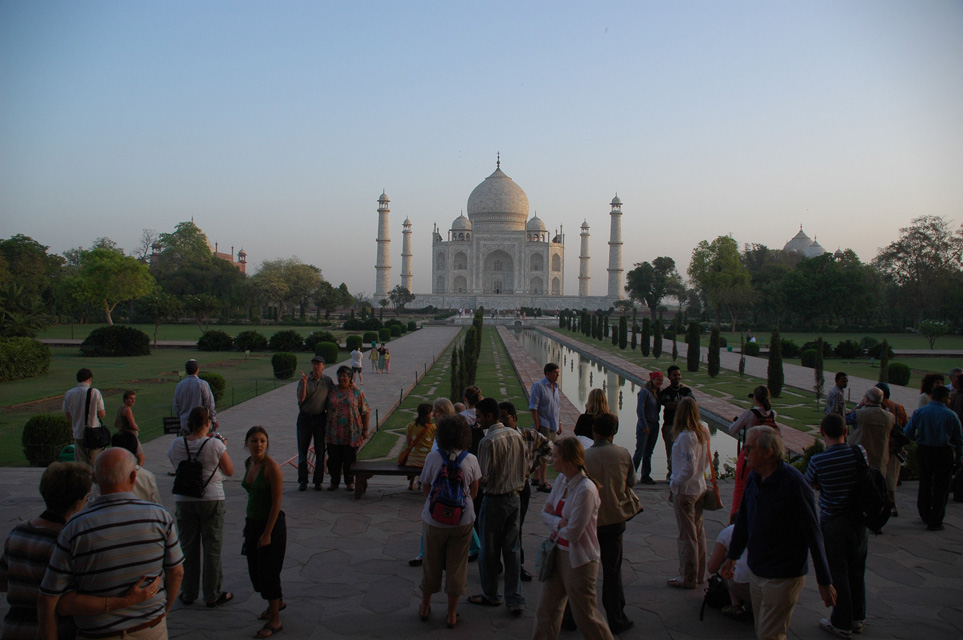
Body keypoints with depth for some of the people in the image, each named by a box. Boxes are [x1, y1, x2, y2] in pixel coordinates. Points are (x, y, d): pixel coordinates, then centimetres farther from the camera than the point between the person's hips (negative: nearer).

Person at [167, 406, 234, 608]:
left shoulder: (176, 445, -4)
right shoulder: (215, 444, -14)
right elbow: (229, 471, -5)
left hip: (183, 501, 3)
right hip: (211, 500, -3)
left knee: (188, 548, 15)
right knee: (212, 549, 8)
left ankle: (189, 593, 24)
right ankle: (212, 595, 15)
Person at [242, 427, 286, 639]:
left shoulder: (272, 467, -20)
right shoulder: (249, 463, 4)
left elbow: (276, 502, -19)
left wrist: (267, 533, -18)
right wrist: (249, 524, 19)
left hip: (271, 523, -8)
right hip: (252, 522, 8)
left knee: (268, 570, 0)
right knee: (255, 569, 17)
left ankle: (275, 621, 14)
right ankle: (277, 602, 41)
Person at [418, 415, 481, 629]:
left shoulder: (433, 458, -12)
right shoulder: (471, 460, -10)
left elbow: (425, 489, -1)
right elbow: (474, 493, 0)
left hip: (434, 520, 0)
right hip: (462, 521, 0)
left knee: (431, 563, 18)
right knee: (457, 565, 12)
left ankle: (425, 607, 34)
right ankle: (452, 614, 21)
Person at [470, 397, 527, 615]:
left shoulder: (488, 442, -21)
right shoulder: (516, 435, 2)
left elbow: (483, 479, -19)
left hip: (495, 500, -7)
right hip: (515, 497, 7)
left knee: (489, 550, 10)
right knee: (512, 549, 10)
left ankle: (490, 595, 25)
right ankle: (515, 600, 11)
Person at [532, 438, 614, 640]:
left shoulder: (586, 489, -25)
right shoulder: (561, 480, 2)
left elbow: (573, 532, -23)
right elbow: (546, 513, 7)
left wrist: (554, 521, -5)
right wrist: (560, 522, -12)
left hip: (579, 559, -8)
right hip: (559, 553, 8)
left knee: (585, 615, 6)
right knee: (547, 609, 16)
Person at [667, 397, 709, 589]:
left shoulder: (685, 436, -23)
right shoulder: (703, 432, 1)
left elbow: (689, 468, -25)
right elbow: (707, 461, 10)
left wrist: (674, 485, -15)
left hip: (685, 491, -8)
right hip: (700, 488, 8)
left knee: (687, 536, 3)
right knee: (699, 532, 17)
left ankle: (688, 578, 13)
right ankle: (699, 574, 29)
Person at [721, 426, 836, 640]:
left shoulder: (793, 484, -21)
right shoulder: (754, 478, 1)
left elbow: (813, 534, -16)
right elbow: (743, 519, 15)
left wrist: (825, 582, -12)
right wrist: (732, 556, 23)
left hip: (784, 576, -7)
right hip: (756, 572, 7)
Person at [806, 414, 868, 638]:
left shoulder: (818, 461, -19)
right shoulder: (859, 452, -9)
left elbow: (812, 485, -2)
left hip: (833, 522, -4)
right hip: (859, 519, 4)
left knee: (838, 572, 8)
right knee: (857, 570, 18)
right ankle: (858, 618, 32)